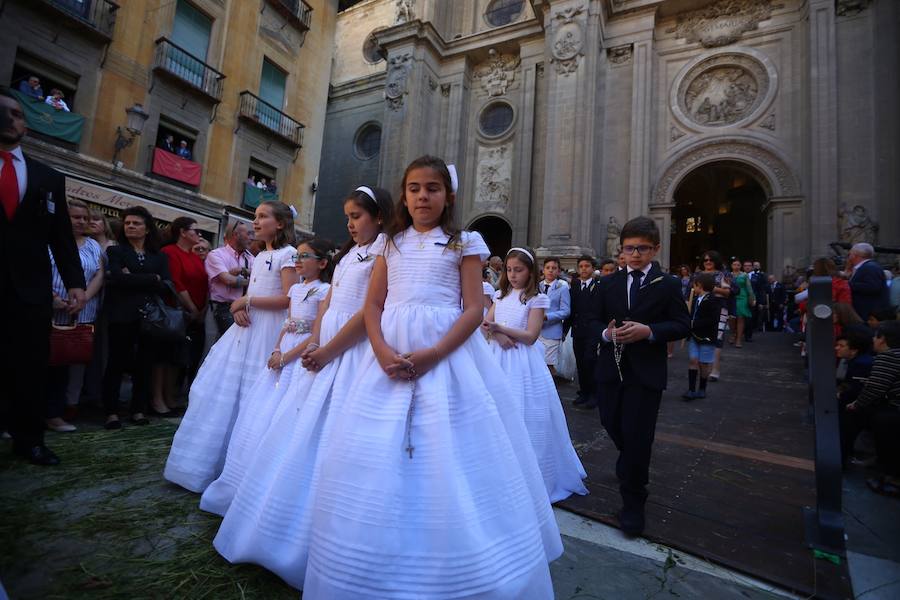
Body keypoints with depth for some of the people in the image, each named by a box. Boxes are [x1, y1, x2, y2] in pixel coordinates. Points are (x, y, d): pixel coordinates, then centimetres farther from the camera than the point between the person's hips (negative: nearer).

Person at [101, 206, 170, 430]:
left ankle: (139, 410, 15)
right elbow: (117, 278, -11)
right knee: (117, 363, 2)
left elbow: (166, 285, -2)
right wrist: (152, 279, -8)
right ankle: (111, 412, 11)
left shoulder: (159, 256, 13)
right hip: (123, 316, -2)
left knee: (145, 364, 5)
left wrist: (133, 278, -7)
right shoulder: (115, 251, 8)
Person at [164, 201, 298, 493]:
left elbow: (290, 299, -16)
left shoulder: (287, 253, -6)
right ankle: (209, 461, 21)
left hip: (267, 331, -8)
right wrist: (239, 309, -2)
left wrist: (247, 301, -11)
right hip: (247, 328, 8)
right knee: (224, 389, 8)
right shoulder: (259, 257, 19)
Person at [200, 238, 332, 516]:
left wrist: (286, 357, -15)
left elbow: (319, 334, -15)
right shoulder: (295, 289, 13)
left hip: (302, 356, -7)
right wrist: (276, 351, -1)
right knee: (260, 413, 11)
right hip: (283, 354, 7)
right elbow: (287, 325, 15)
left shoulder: (324, 290, -10)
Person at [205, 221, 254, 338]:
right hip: (224, 308, -5)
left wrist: (242, 270, -16)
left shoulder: (249, 257, 12)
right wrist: (250, 281, -4)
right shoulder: (216, 255, -5)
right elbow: (228, 280, -16)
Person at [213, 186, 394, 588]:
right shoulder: (347, 256, 18)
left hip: (350, 354, -8)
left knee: (328, 440, -2)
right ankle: (280, 527, 32)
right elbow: (327, 305, 14)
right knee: (302, 436, 14)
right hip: (324, 353, 8)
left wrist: (327, 352, -12)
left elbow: (370, 313, -16)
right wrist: (312, 347, 0)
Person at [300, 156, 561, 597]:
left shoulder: (464, 243, 4)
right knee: (377, 458, 7)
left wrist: (433, 354, -17)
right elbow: (372, 306, 8)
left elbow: (473, 309, -5)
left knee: (446, 459, 1)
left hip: (447, 355, -3)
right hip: (390, 358, 4)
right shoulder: (390, 244, 14)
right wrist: (383, 351, -10)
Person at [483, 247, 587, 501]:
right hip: (499, 359, 5)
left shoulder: (536, 299, -4)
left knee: (524, 416, 0)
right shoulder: (501, 295, 11)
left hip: (523, 362, -5)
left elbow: (530, 335, -12)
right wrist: (497, 335, -13)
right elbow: (485, 324, 7)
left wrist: (498, 327, -17)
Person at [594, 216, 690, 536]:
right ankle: (633, 468, 49)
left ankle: (633, 501, 18)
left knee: (636, 435, -3)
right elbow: (594, 320, 9)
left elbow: (682, 325, -4)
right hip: (611, 368, 4)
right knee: (612, 425, 16)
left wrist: (649, 331, -20)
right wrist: (606, 333, -13)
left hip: (647, 372, -4)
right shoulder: (608, 283, 8)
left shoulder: (668, 284, -1)